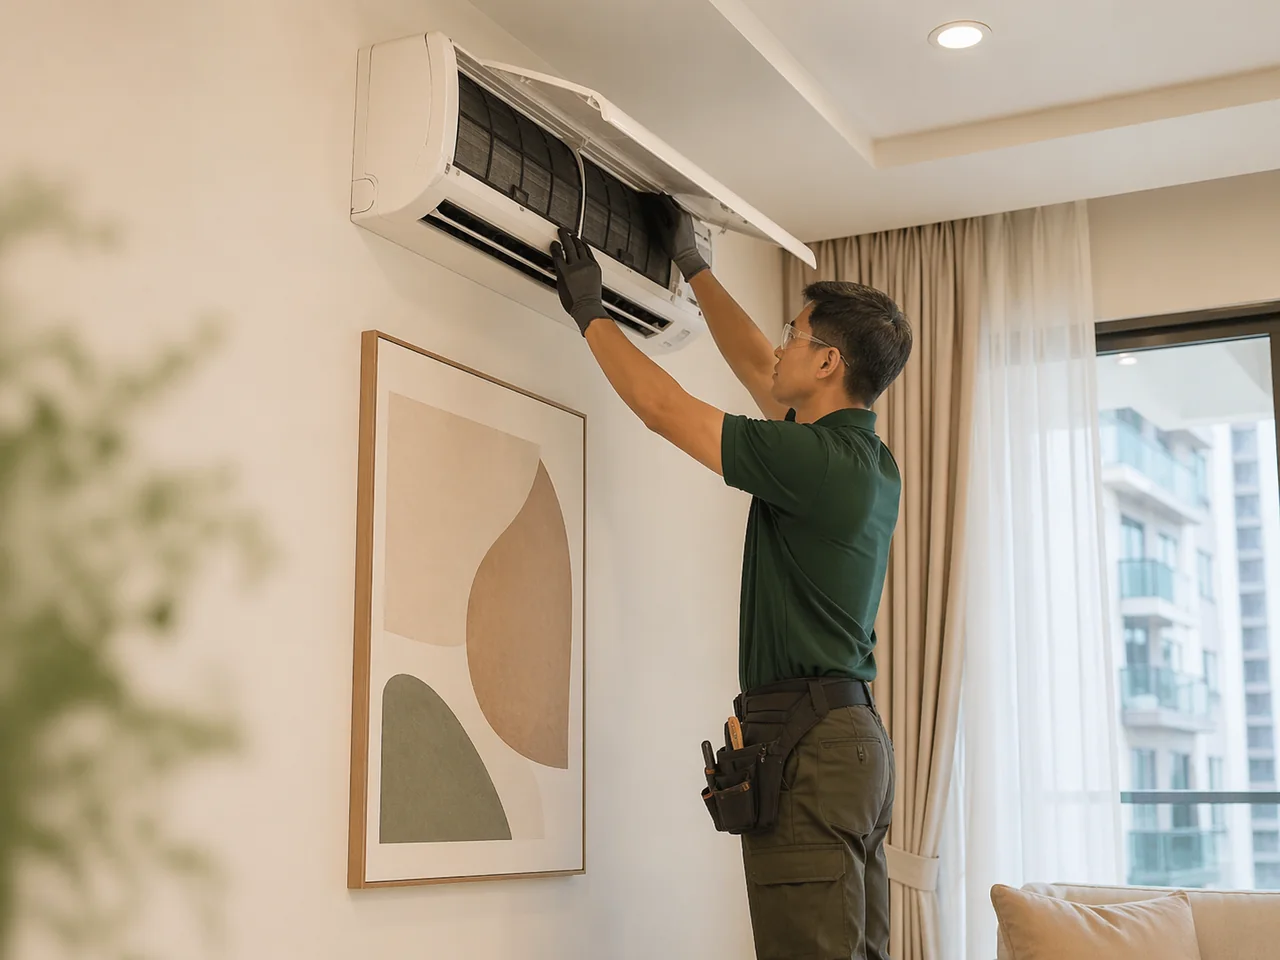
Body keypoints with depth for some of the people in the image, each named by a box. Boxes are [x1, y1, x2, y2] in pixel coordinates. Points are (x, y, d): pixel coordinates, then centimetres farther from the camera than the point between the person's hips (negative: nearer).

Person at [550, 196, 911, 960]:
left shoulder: (819, 461, -15)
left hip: (805, 742, -10)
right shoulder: (863, 458, 13)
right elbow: (756, 367, 26)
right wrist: (694, 266, 33)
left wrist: (590, 312, 6)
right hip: (855, 733, 10)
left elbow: (663, 408, -8)